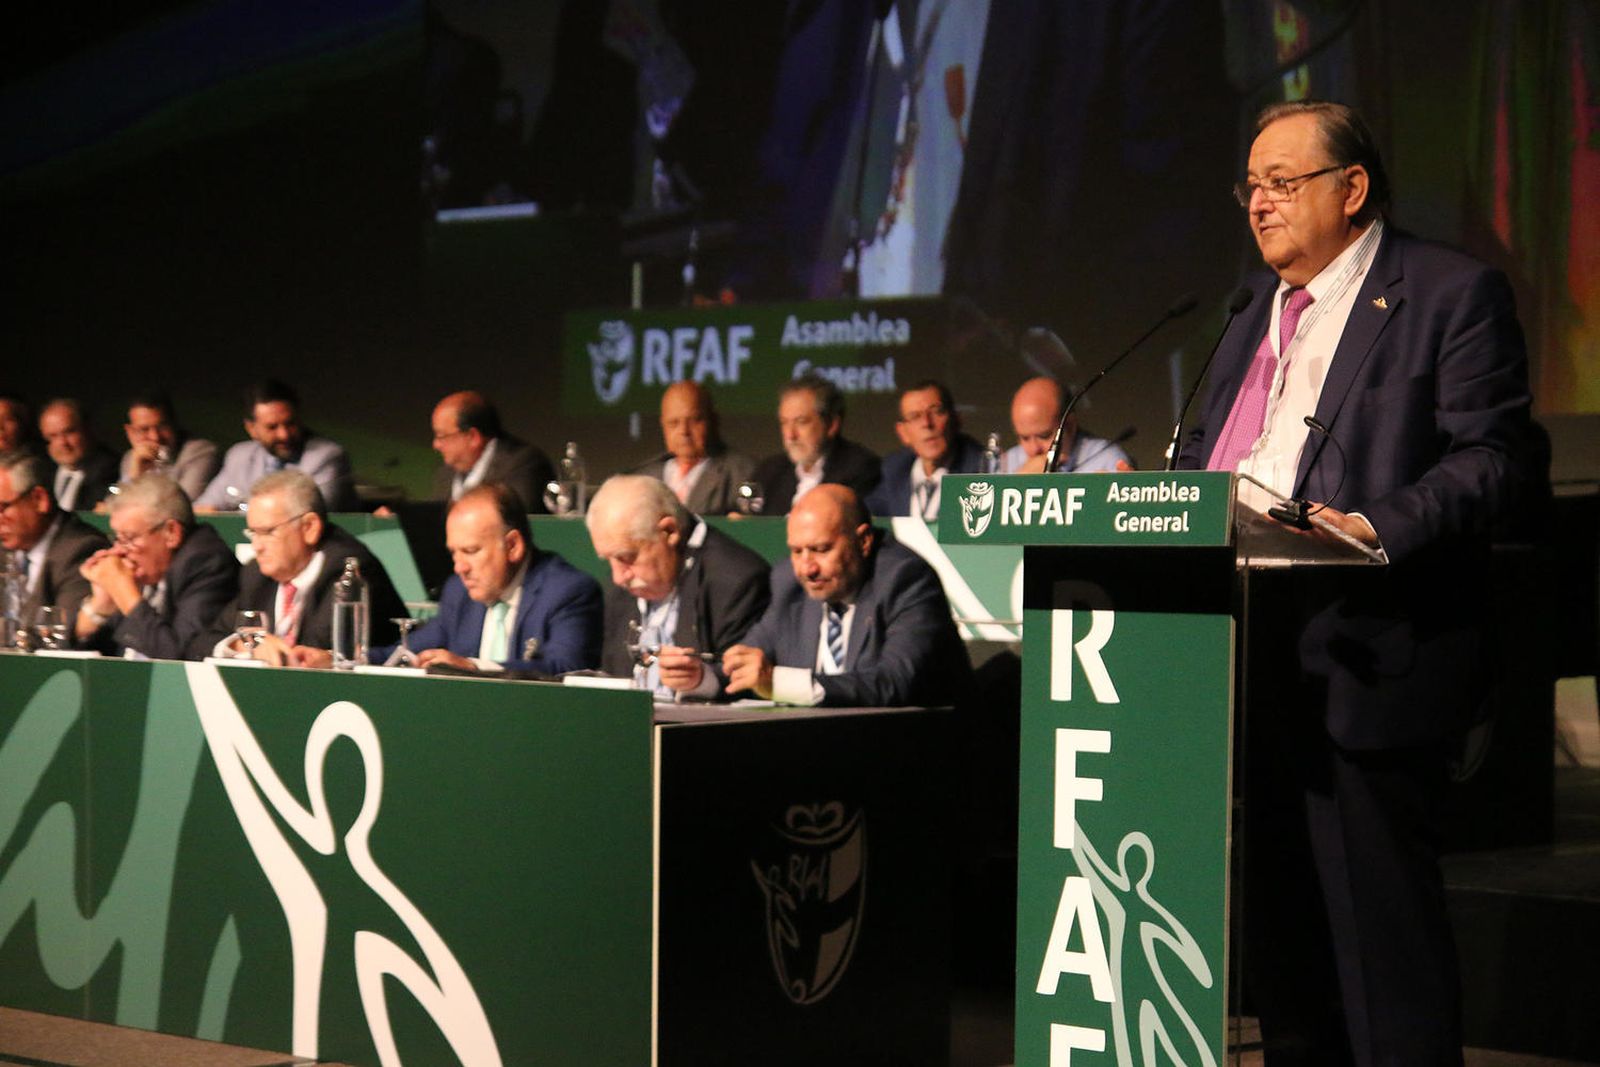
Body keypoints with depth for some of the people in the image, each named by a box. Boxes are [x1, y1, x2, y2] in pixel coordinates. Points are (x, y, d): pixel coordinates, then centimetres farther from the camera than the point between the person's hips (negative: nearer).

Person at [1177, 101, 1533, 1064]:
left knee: (1375, 905, -6)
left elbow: (1489, 459, -12)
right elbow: (1209, 453, 26)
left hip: (1368, 656, -8)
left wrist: (1381, 527, -27)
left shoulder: (1452, 293, -4)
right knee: (1278, 900, 14)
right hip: (1254, 657, 8)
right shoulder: (1259, 308, 20)